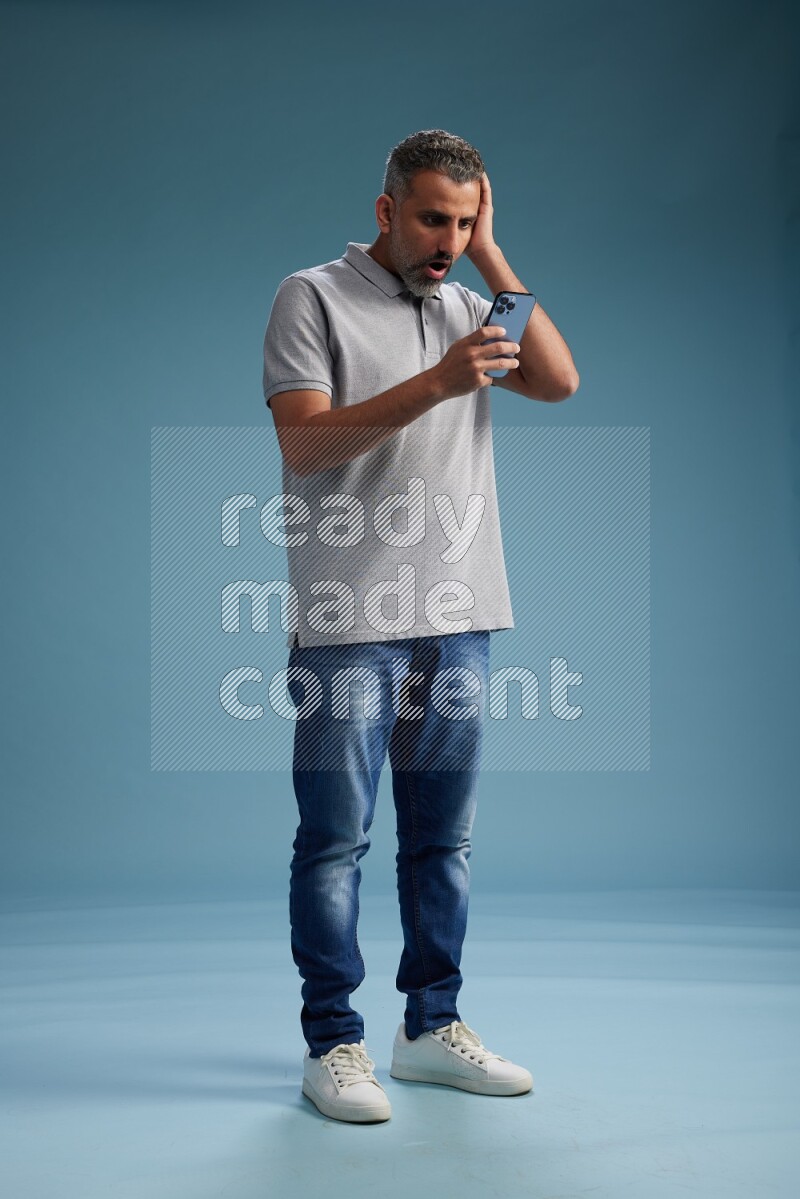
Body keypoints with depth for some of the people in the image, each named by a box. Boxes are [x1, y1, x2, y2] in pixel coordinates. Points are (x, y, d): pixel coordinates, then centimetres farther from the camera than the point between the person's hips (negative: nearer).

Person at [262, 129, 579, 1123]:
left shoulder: (466, 307, 17)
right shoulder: (314, 298, 1)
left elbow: (558, 381, 2)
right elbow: (304, 442, -11)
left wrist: (490, 256, 2)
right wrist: (434, 385, -20)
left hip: (457, 619, 5)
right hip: (348, 622, -5)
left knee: (443, 837, 10)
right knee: (336, 839, -1)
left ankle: (432, 1027, 21)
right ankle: (332, 1043, 10)